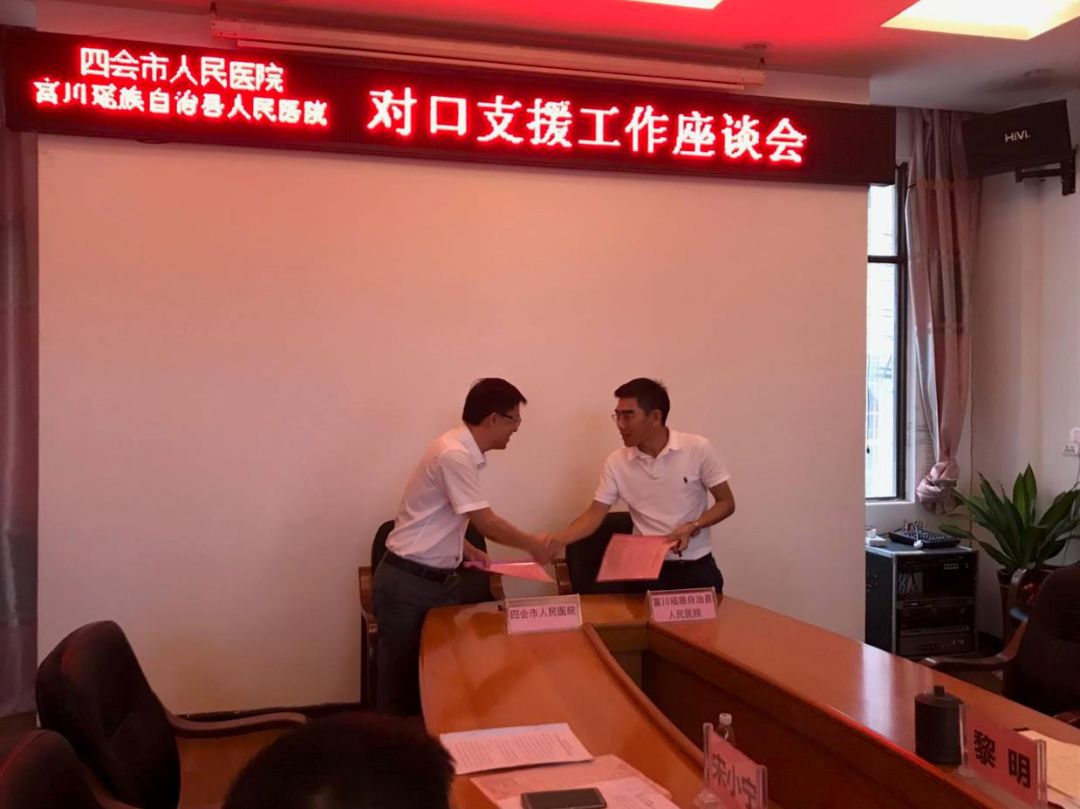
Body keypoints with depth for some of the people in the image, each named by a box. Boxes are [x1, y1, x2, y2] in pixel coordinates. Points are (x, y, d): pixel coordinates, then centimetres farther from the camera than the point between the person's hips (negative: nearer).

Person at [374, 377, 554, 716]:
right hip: (408, 583, -9)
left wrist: (472, 553, 8)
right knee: (401, 679, 3)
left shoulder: (461, 452, 7)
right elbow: (485, 522, -20)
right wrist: (533, 544, -7)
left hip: (439, 579, 9)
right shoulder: (454, 454, -22)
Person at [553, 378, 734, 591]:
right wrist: (556, 540, -16)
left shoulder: (698, 449, -9)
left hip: (696, 567, -1)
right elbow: (594, 514, 0)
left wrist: (692, 527, -18)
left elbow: (726, 503, -1)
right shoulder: (616, 462, -3)